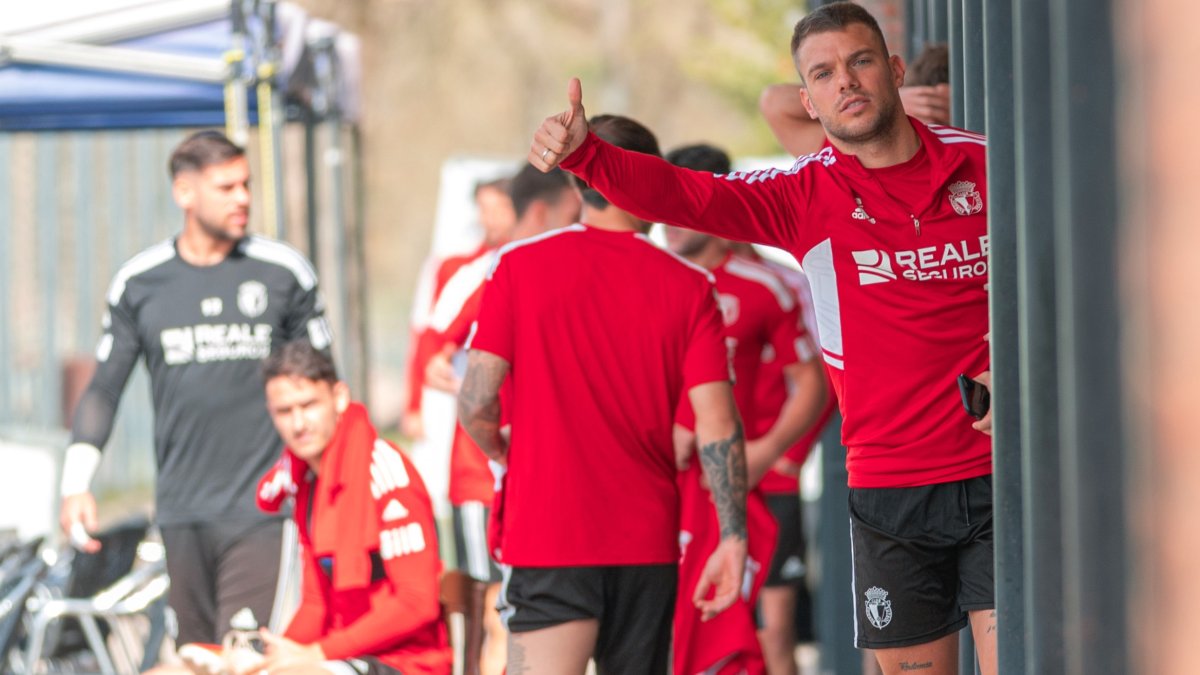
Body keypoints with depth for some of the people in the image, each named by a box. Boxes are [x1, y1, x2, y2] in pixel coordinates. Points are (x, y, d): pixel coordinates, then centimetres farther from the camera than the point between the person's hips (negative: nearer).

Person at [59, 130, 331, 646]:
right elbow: (104, 390, 12)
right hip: (181, 510, 2)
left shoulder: (284, 271, 3)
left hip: (258, 507, -2)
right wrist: (76, 484, 2)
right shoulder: (139, 283, 6)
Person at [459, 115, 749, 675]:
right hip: (648, 541, 3)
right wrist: (733, 538, 2)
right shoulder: (688, 286, 1)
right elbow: (717, 424, -4)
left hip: (547, 533, -3)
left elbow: (476, 403, -7)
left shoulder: (520, 267, -3)